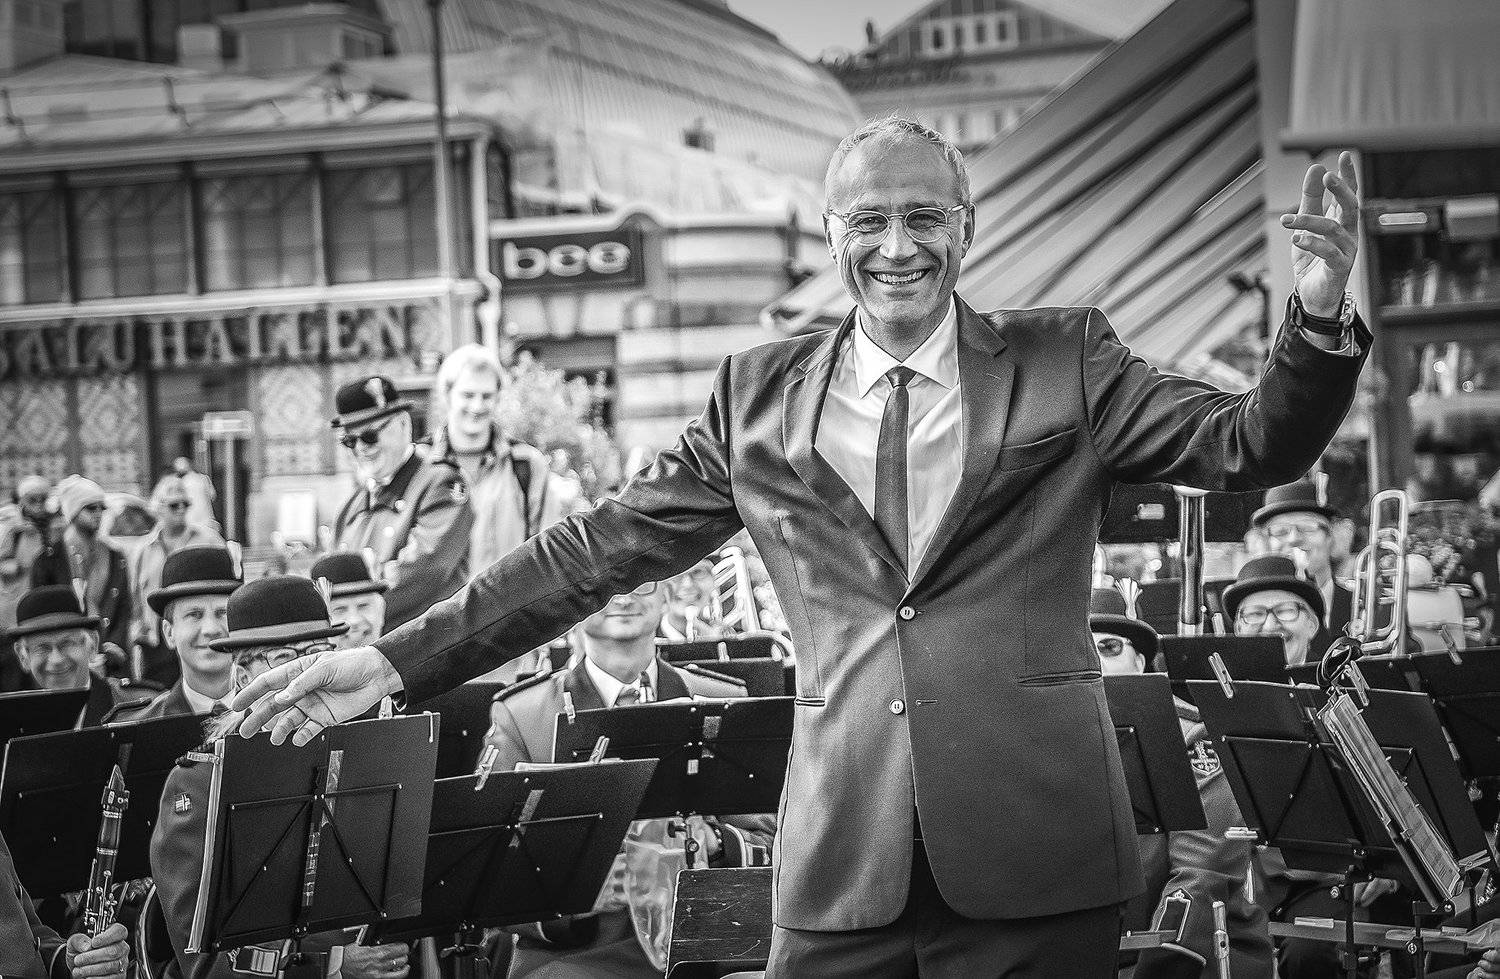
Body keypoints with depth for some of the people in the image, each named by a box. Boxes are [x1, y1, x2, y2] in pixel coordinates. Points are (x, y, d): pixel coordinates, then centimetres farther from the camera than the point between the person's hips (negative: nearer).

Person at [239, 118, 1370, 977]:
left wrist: (1319, 315, -21)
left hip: (1035, 849, -1)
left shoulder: (1065, 362, 6)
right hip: (844, 854, 1)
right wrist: (400, 662, 7)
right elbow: (601, 547, 11)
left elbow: (1252, 445, -1)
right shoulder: (760, 396, 9)